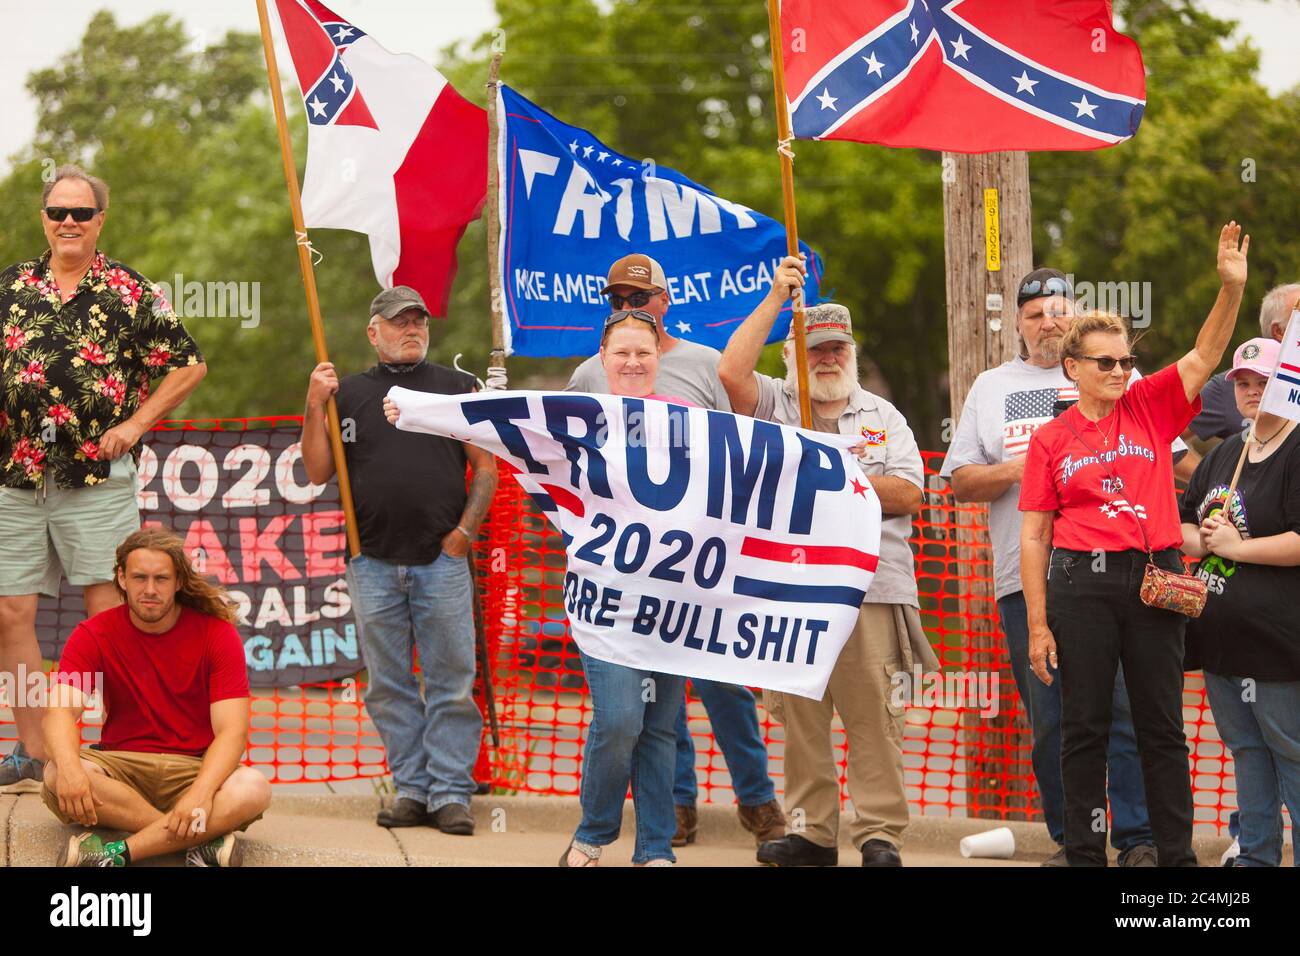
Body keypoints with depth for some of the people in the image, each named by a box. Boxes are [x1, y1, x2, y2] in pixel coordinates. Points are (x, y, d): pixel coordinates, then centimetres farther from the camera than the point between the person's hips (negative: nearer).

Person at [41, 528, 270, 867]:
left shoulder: (217, 633, -4)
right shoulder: (93, 635, -1)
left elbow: (231, 731, -14)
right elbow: (60, 711, -15)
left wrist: (201, 792, -34)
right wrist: (68, 766, -39)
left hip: (195, 769, -1)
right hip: (121, 765, 1)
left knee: (253, 788, -33)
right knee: (56, 777, -32)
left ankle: (119, 850, -35)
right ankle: (205, 839, -33)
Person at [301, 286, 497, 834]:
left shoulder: (455, 387, 10)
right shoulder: (348, 392, 12)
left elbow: (487, 467, 9)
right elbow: (318, 472, 7)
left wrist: (464, 531, -2)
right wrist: (316, 408, -4)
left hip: (442, 561, -1)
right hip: (373, 564, 1)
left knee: (451, 682, -3)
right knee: (389, 686, 3)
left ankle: (450, 793, 0)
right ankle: (411, 789, 10)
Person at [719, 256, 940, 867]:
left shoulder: (883, 417, 17)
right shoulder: (773, 404, 14)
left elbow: (908, 495, 7)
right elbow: (730, 371, -7)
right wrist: (775, 299, -6)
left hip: (870, 588, -1)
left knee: (872, 715, -7)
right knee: (797, 717, 1)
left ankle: (879, 834, -5)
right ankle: (813, 833, 8)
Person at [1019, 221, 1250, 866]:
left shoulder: (1150, 408, 7)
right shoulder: (1051, 440, 3)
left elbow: (1205, 355, -5)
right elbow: (1034, 536, 3)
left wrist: (1231, 287, -21)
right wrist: (1038, 625, -2)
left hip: (1154, 577, 1)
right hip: (1081, 583, -1)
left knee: (1163, 726, 5)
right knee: (1084, 727, 4)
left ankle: (1177, 855, 10)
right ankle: (1084, 854, 11)